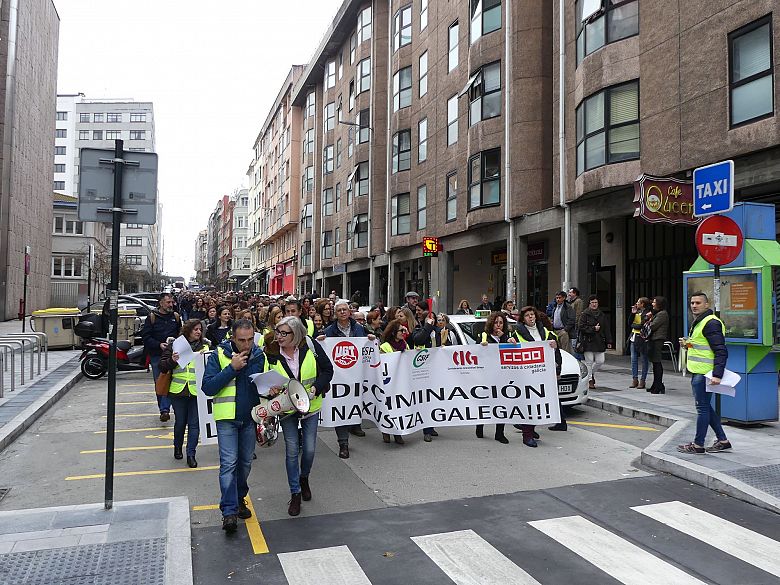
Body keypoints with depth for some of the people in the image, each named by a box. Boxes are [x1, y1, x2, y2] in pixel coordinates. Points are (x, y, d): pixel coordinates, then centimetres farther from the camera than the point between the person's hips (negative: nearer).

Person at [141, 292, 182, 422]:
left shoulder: (175, 316, 9)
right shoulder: (152, 317, 1)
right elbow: (145, 336, -3)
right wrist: (159, 345, -15)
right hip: (156, 354, 0)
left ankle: (164, 409, -13)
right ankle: (164, 409, 16)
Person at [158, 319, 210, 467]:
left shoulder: (205, 347, 7)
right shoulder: (175, 346, 4)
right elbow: (162, 367, 3)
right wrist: (172, 360, -16)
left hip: (196, 391, 0)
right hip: (179, 390, 0)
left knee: (194, 423, 1)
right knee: (180, 422, 11)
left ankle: (191, 454, 9)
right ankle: (177, 447, 35)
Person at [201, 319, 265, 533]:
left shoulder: (259, 355, 0)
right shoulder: (219, 355, -8)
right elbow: (208, 387, -14)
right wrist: (232, 368, -21)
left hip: (250, 417, 3)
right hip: (227, 418, -3)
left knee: (245, 462, 13)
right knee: (229, 464, -7)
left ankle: (239, 499, 32)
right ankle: (229, 511, -3)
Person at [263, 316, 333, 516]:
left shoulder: (311, 346, -15)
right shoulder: (271, 353, -13)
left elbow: (327, 370, -6)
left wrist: (316, 387, -19)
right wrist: (270, 388, -22)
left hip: (310, 406, 0)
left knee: (309, 449, 7)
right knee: (292, 451, 1)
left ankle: (304, 478, 39)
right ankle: (295, 493, 19)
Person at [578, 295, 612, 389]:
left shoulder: (602, 315, 13)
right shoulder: (584, 314, -2)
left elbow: (606, 329, 13)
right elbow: (581, 327, -11)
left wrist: (609, 342, 8)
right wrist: (593, 329, -14)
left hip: (600, 342, 5)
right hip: (588, 342, -4)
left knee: (600, 361, 2)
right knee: (589, 362, -2)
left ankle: (591, 373, 28)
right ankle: (590, 380, 9)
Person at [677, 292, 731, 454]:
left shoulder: (711, 323, -15)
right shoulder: (699, 322, 18)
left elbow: (721, 351, -21)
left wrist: (717, 375, -28)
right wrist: (688, 343, 12)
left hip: (704, 374, -11)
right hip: (697, 372, 11)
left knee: (702, 408, -2)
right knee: (706, 407, 16)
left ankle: (698, 445, 6)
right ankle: (723, 441, 25)